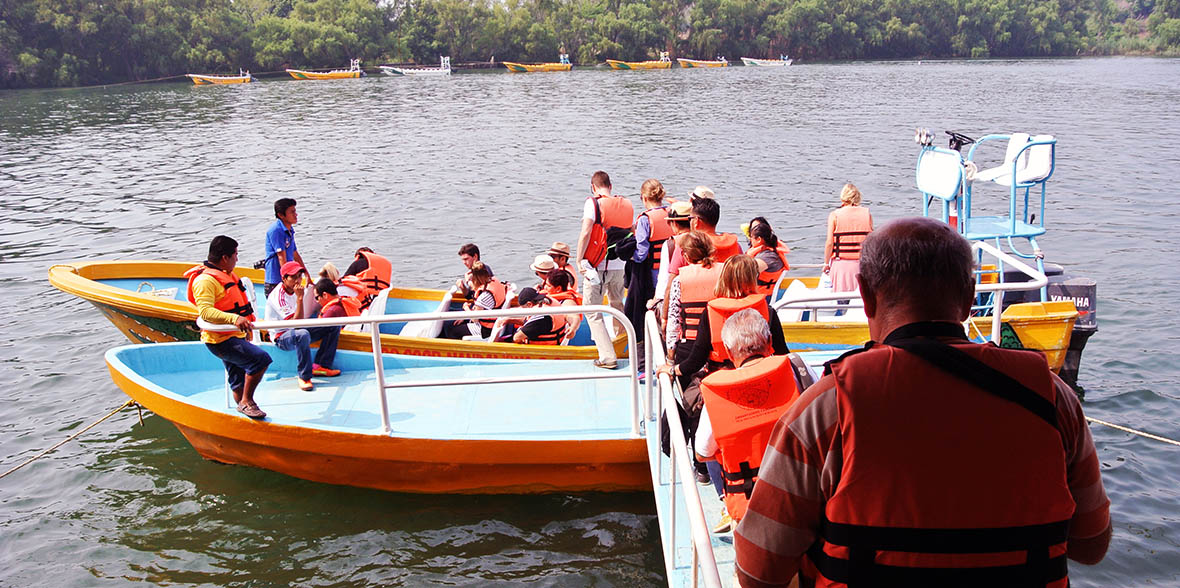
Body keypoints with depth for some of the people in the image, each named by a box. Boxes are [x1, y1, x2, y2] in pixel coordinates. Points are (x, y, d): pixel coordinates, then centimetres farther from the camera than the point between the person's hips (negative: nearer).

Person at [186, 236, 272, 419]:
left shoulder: (226, 275, 17)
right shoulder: (205, 280, -17)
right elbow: (205, 311, -30)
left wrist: (247, 326, 39)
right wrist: (234, 318, -42)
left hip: (236, 337, 10)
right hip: (220, 340, -10)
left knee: (238, 383, 14)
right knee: (260, 358, -24)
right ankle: (247, 402, -14)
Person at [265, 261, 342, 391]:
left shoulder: (298, 289, 3)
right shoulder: (278, 296, -22)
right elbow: (297, 322, -29)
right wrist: (299, 298, -30)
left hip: (298, 331, 9)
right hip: (282, 337, -8)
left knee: (334, 325, -3)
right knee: (302, 334, -41)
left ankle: (321, 366, -9)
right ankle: (304, 377, -29)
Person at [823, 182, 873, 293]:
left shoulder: (834, 215, -3)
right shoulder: (867, 214, 3)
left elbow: (829, 243, -7)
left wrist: (826, 263, 3)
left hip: (841, 263, -2)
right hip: (863, 263, 2)